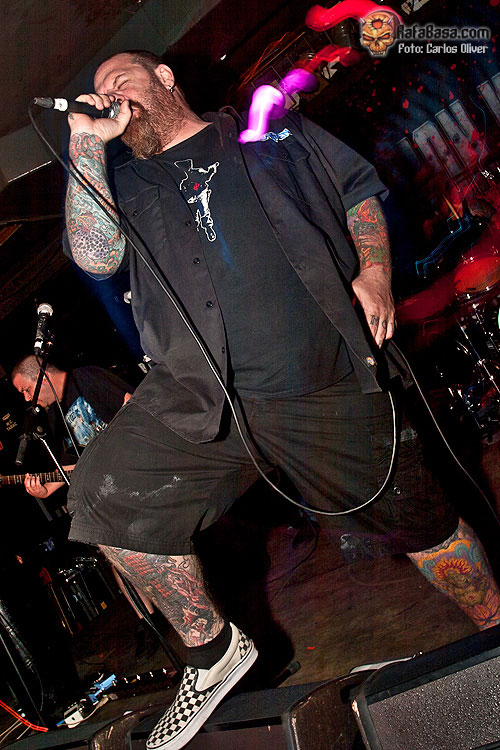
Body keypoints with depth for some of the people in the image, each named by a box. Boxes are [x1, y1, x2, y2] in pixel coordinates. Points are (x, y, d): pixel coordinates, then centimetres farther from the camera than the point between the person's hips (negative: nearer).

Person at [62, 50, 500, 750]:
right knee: (106, 496, -9)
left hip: (329, 383, -1)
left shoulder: (267, 128, 16)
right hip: (202, 396, 2)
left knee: (417, 520, 4)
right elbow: (94, 254, 2)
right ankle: (212, 648, 11)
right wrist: (86, 144, -1)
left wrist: (375, 272, 1)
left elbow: (359, 188, 17)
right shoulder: (129, 182, 19)